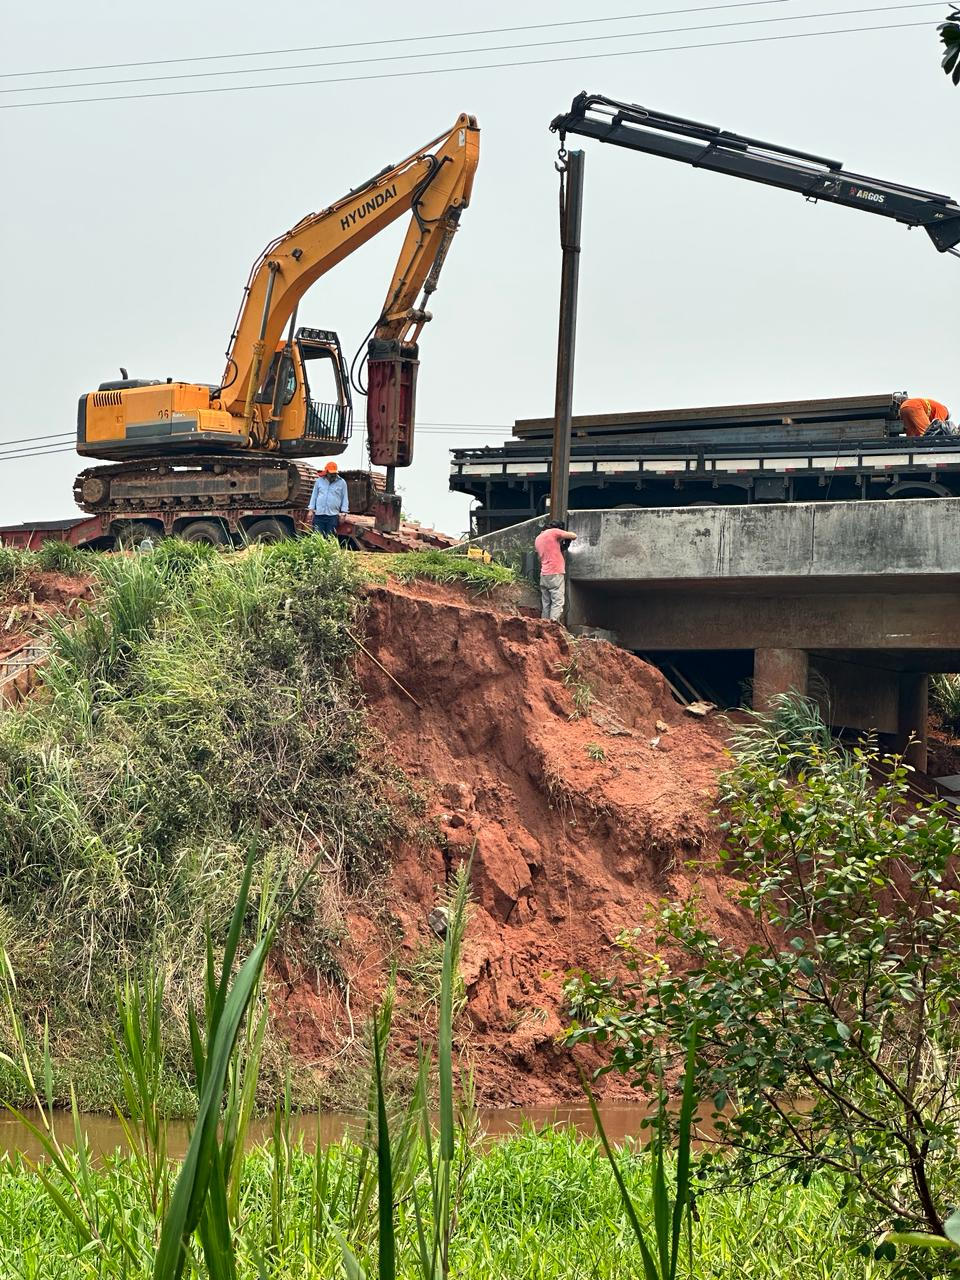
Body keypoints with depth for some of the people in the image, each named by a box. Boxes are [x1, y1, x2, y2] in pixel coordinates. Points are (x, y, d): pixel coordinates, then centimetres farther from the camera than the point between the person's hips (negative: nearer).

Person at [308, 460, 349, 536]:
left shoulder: (342, 482, 6)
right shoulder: (319, 481, 11)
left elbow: (345, 498, 9)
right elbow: (314, 495, 16)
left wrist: (344, 511, 0)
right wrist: (311, 509, 10)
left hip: (333, 515, -1)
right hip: (319, 514, 2)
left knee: (330, 538, -1)